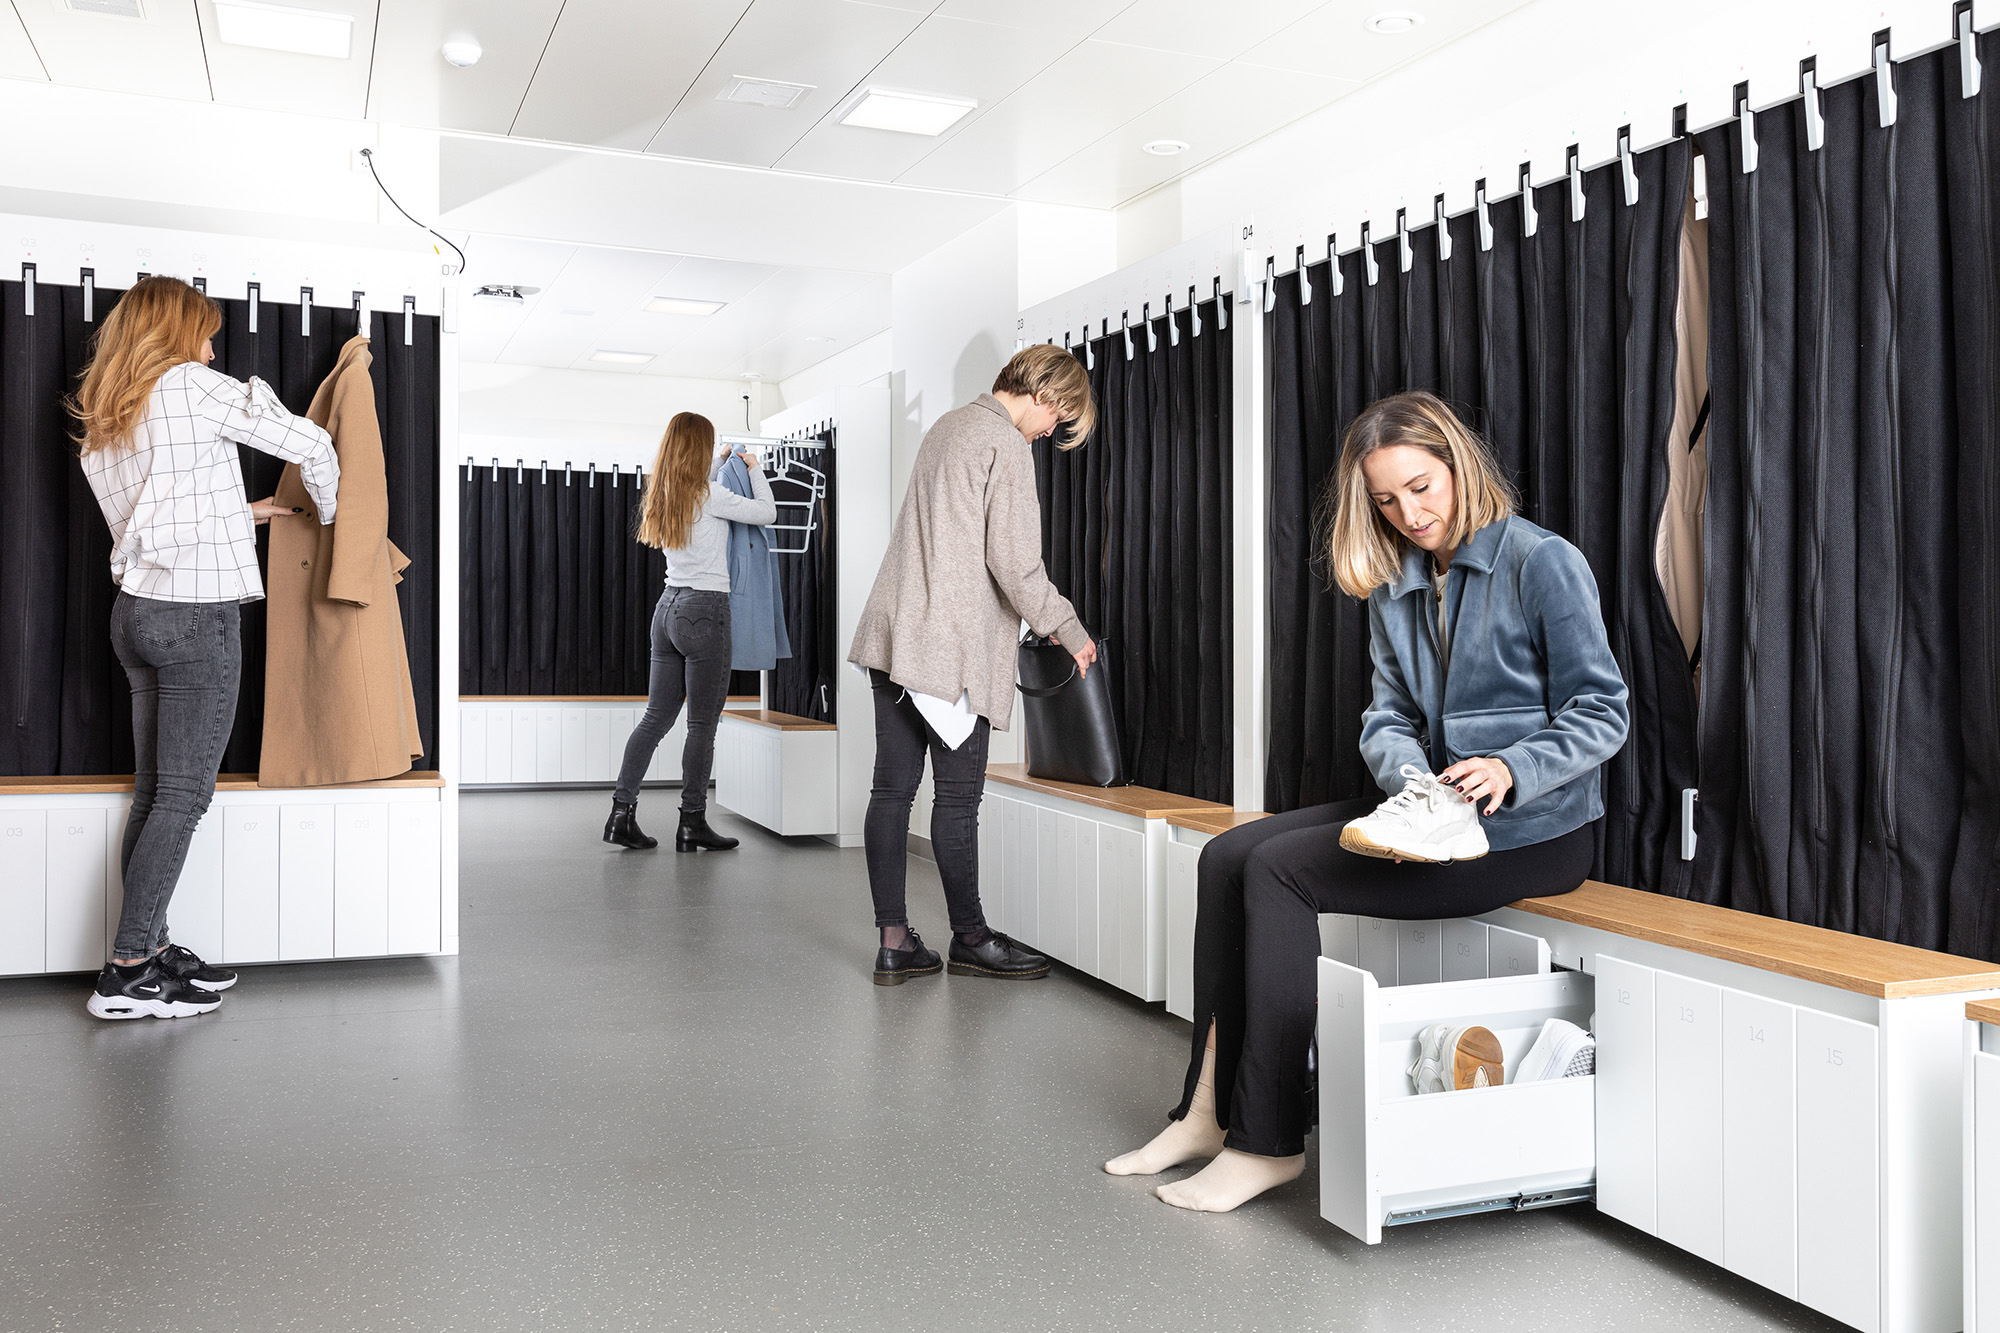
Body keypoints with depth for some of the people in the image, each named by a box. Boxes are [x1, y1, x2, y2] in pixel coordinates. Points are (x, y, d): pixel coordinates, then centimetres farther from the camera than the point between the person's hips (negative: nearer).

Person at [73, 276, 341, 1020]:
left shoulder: (99, 425, 16)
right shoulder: (191, 385, -7)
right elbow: (309, 444, -8)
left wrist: (240, 514, 29)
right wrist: (325, 514, 10)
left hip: (135, 610, 8)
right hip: (198, 616, -8)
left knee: (153, 792, 12)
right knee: (182, 798, -4)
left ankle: (151, 951, 17)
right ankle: (127, 974, -3)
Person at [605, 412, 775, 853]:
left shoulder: (663, 495, 11)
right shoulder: (709, 496, -12)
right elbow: (767, 513, -5)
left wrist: (719, 465, 39)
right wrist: (754, 468, 10)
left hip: (669, 606, 8)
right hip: (705, 609, -8)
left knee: (656, 717, 10)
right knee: (702, 724, -1)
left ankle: (622, 813, 8)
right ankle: (692, 825, 4)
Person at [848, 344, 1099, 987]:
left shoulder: (948, 426, 20)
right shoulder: (1007, 446, -9)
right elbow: (1013, 562, -15)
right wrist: (1069, 631, -3)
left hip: (893, 632, 9)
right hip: (952, 645, -9)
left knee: (893, 788, 6)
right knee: (958, 794, 1)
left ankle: (893, 941, 11)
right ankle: (969, 937, 13)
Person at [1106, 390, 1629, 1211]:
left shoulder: (1543, 564, -8)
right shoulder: (1394, 589, 13)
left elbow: (1601, 712, -9)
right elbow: (1388, 717, 7)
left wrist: (1510, 768, -26)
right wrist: (1409, 775, -16)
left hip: (1532, 828, -8)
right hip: (1432, 809, 8)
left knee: (1279, 870, -20)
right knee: (1227, 858, -5)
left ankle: (1268, 1141, -13)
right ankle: (1211, 1109, -5)